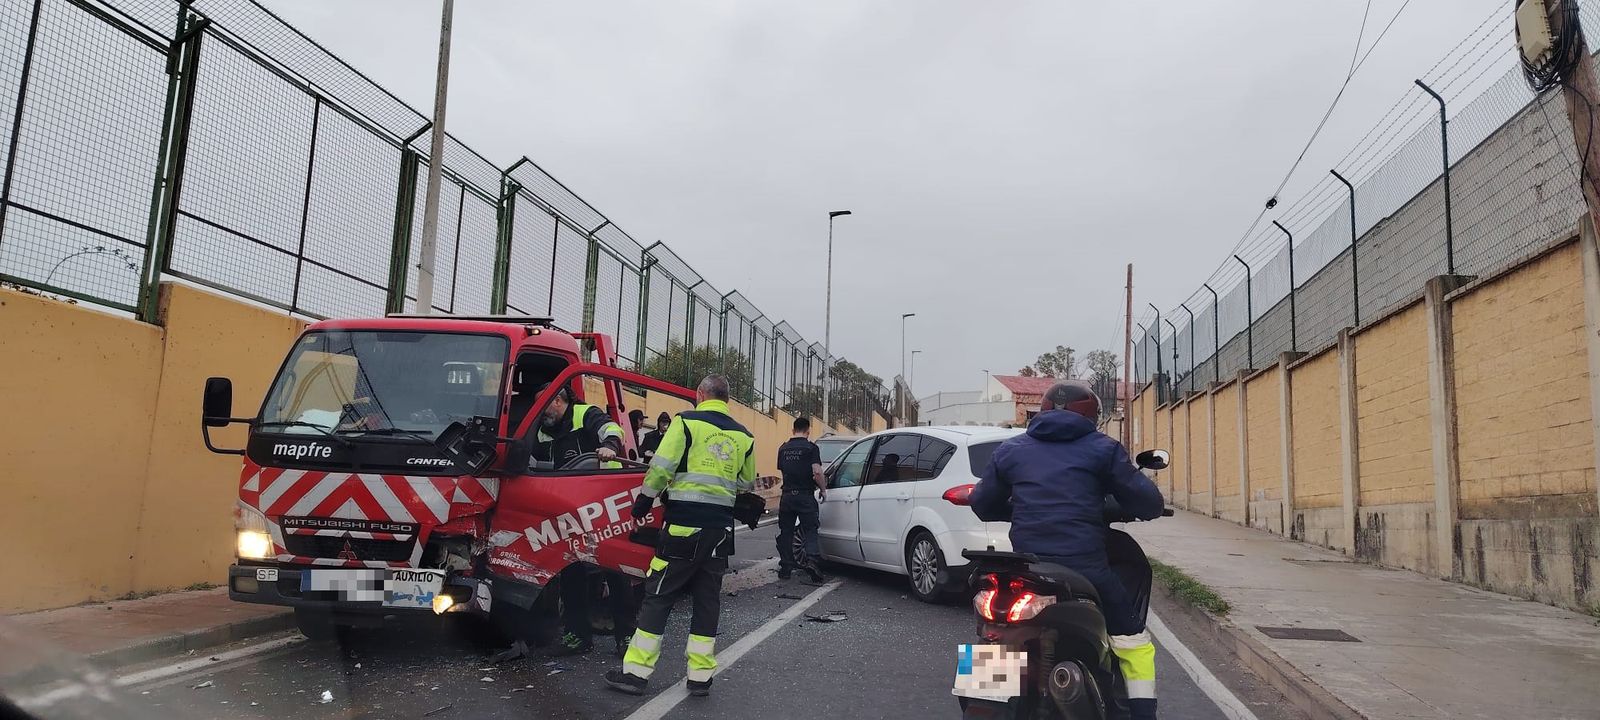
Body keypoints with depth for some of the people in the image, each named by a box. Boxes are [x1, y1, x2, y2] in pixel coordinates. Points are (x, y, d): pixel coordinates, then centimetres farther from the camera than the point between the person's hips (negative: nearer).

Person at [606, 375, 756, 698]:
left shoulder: (687, 422, -5)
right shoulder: (743, 436, 10)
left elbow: (661, 467, -9)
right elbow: (746, 484, 20)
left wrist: (643, 501, 4)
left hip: (683, 525, -4)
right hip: (721, 528, 4)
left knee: (658, 596, 3)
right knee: (707, 600, 12)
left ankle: (636, 672, 5)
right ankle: (701, 677, 13)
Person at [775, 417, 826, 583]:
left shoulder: (783, 448, 10)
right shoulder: (811, 447, -6)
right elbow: (817, 472, -15)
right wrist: (823, 489, -2)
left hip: (787, 495, 4)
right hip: (805, 495, -4)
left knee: (785, 533, 11)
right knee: (810, 531, 2)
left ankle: (785, 569, 14)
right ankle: (810, 560, -19)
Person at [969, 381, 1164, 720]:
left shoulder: (1010, 449, 14)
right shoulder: (1102, 448, 5)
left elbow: (982, 504, 20)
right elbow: (1148, 504, 2)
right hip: (1086, 567, -3)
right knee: (1133, 641, 15)